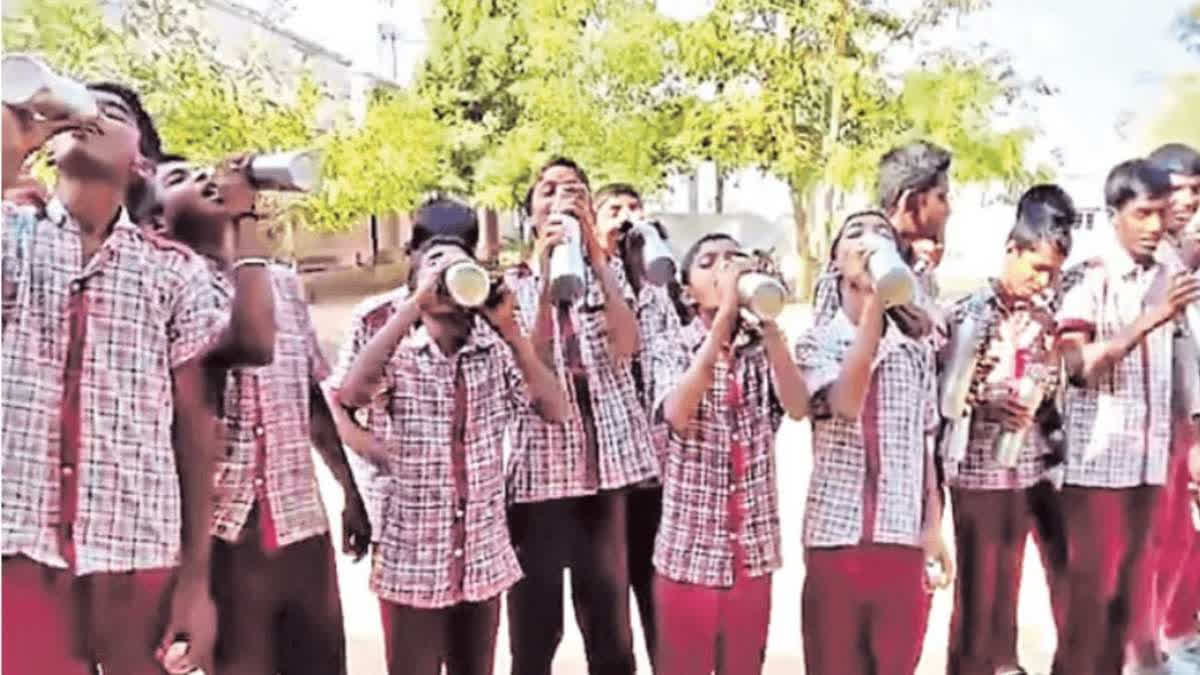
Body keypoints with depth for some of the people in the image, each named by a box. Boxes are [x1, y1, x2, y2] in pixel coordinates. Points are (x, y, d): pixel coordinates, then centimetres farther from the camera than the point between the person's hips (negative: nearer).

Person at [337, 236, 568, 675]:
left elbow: (556, 410, -12)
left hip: (484, 561, 3)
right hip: (411, 564, -2)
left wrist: (509, 329, -19)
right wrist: (414, 305, -25)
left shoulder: (497, 354, -1)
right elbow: (350, 394, -26)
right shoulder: (400, 355, -6)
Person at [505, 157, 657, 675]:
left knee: (610, 621, 9)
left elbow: (625, 345, -11)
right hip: (538, 466, -1)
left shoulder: (610, 272, 10)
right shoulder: (512, 283, 6)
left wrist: (593, 250, -12)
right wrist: (546, 268, -15)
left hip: (606, 462, 1)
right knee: (536, 622, 4)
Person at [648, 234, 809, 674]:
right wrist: (724, 315, -28)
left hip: (754, 553, 3)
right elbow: (677, 414, -25)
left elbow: (798, 408, -16)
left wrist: (767, 319, -22)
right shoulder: (674, 350, -5)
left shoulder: (763, 348, 3)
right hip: (689, 550, -3)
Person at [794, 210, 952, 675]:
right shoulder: (816, 342, -2)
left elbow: (925, 446, 11)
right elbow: (845, 404, -22)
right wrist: (873, 298, -24)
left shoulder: (917, 350, 8)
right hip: (836, 536, -3)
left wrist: (933, 529, 4)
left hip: (903, 539, 3)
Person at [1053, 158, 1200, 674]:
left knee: (1129, 587, 14)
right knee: (1090, 588, 0)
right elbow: (1078, 365, -21)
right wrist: (1152, 317, -27)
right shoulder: (1086, 280, -10)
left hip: (1148, 455, 6)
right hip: (1096, 455, -6)